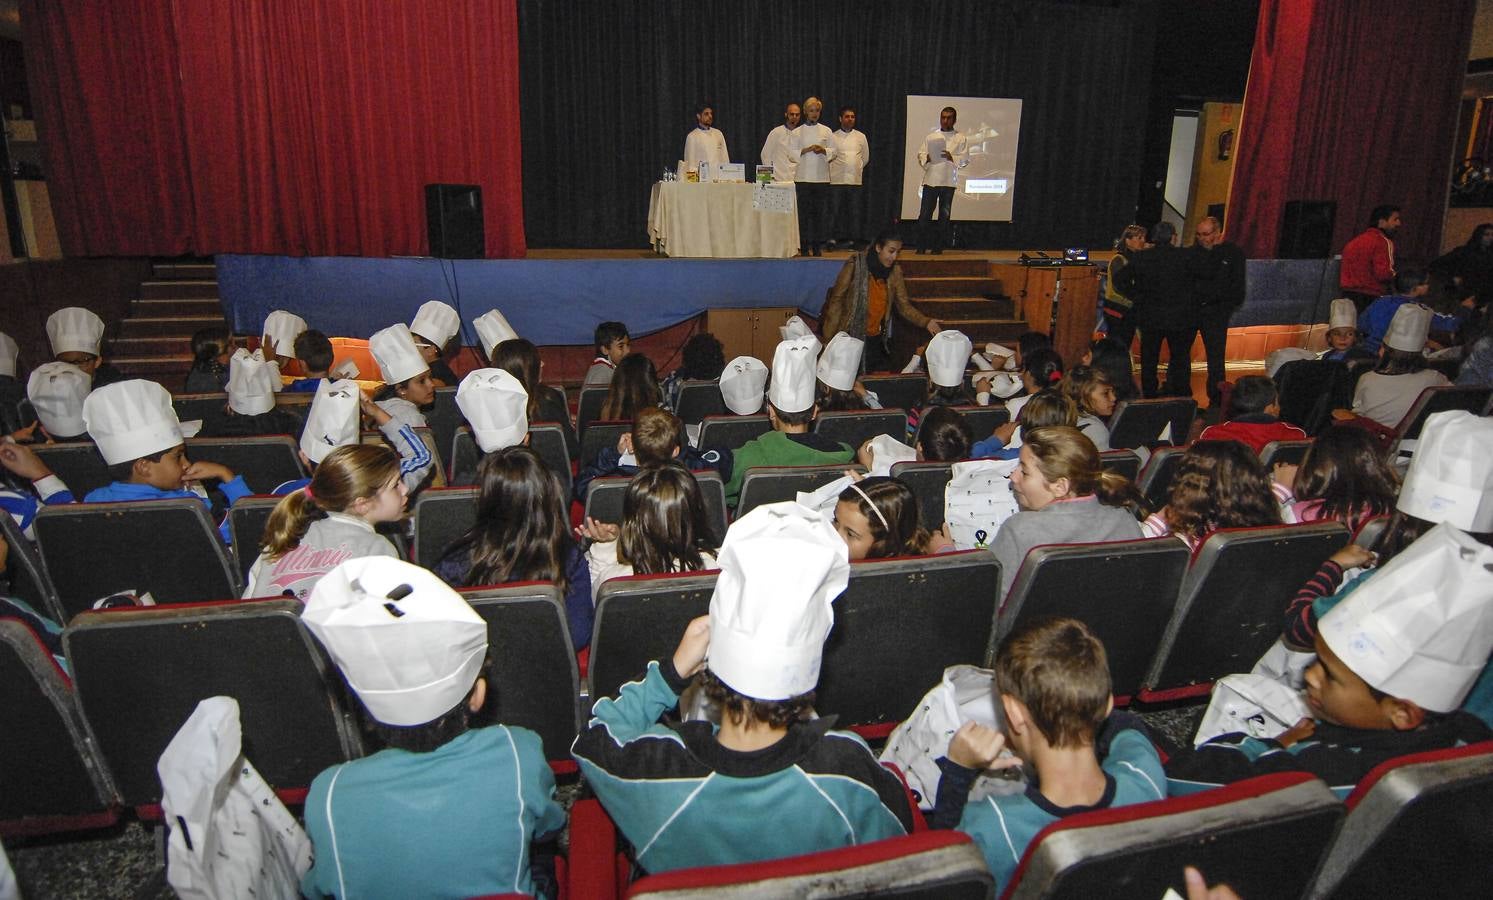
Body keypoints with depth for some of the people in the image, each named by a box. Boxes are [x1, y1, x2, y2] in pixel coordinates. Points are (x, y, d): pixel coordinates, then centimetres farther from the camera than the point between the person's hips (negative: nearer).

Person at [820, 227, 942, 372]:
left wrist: (926, 322, -15)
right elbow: (836, 300, -11)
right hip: (850, 337, -4)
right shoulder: (855, 265, -14)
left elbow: (904, 306, 1)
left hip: (876, 341, 4)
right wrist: (830, 337, -13)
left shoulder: (895, 271, -1)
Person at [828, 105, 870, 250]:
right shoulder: (833, 137, 4)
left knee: (854, 211, 3)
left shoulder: (860, 137, 10)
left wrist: (856, 169, 13)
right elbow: (828, 156, 8)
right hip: (837, 180, -2)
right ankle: (833, 239, 6)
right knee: (835, 210, -1)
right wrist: (836, 168, 6)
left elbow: (866, 158, 18)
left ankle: (853, 239, 9)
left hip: (855, 180, 2)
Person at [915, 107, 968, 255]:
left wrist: (952, 157, -16)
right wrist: (927, 158, -12)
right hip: (930, 179, 0)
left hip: (948, 181, 0)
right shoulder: (931, 136, 13)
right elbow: (920, 154, 10)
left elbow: (965, 160, 2)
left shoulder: (960, 139, 8)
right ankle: (921, 246, 1)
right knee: (924, 214, -5)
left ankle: (938, 247, 11)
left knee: (944, 215, 3)